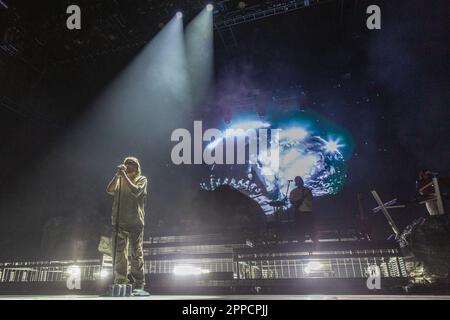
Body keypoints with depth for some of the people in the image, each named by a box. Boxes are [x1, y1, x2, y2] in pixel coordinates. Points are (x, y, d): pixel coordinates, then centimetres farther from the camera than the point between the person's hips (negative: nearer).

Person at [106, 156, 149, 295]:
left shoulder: (141, 179, 9)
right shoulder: (120, 180, 19)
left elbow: (136, 191, -11)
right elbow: (109, 190, 1)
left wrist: (124, 175, -8)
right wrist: (118, 175, -6)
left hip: (135, 222, -3)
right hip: (119, 221, 3)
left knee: (136, 254, -4)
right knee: (119, 255, 1)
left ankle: (138, 285, -4)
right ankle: (120, 284, 6)